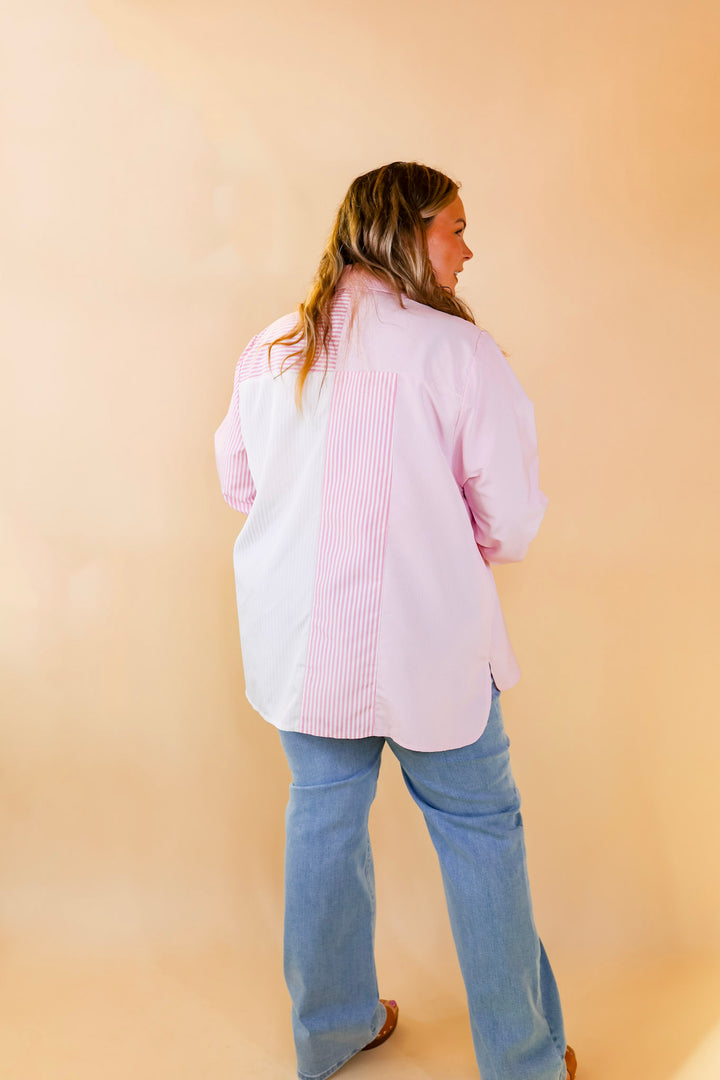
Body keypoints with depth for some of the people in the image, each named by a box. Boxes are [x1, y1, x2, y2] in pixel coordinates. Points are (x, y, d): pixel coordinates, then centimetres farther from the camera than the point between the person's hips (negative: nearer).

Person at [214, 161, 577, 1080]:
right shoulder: (459, 351, -15)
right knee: (479, 829, 13)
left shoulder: (270, 349, 0)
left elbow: (238, 482, 11)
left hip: (299, 643, 5)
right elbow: (512, 525, -12)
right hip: (426, 644, -4)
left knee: (322, 818, 20)